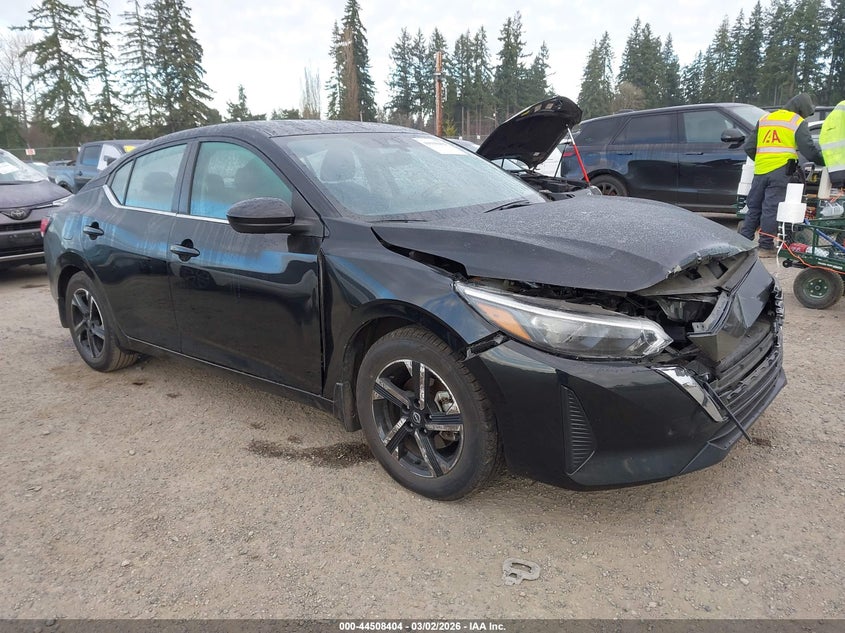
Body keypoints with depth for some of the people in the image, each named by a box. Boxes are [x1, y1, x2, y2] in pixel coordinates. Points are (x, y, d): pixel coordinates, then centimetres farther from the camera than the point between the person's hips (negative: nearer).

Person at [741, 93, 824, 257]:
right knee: (771, 209, -4)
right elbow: (810, 150, -1)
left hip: (760, 171, 5)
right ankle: (765, 247, -2)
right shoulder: (798, 122, 3)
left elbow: (748, 147, 16)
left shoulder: (764, 119, 18)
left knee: (754, 207, 12)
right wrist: (824, 161, 13)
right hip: (780, 171, -4)